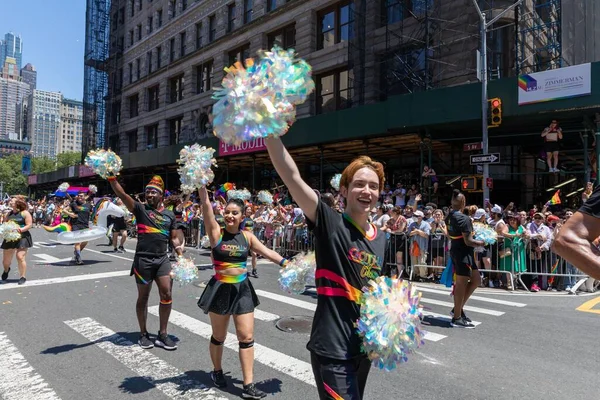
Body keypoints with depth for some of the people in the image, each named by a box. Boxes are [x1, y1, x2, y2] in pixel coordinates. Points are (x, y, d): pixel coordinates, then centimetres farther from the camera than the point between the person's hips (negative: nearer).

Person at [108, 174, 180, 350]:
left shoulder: (170, 215, 9)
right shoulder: (140, 209, -1)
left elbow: (174, 238, 14)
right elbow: (121, 194, -16)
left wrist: (181, 257, 6)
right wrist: (112, 178, -31)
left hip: (162, 259, 3)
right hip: (143, 259, -3)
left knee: (166, 295, 0)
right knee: (143, 297, 8)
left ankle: (162, 334, 14)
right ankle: (143, 334, 24)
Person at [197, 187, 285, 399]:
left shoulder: (247, 236, 2)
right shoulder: (216, 233, -7)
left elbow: (267, 252, 0)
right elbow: (206, 206, -17)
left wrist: (287, 263, -11)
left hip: (242, 290, 3)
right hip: (220, 290, -2)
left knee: (247, 337, 3)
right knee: (219, 336, 14)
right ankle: (217, 371, 41)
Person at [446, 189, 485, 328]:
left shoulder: (449, 217, 7)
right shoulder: (464, 219, -19)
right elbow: (468, 241, -21)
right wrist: (481, 243, -5)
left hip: (455, 250, 9)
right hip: (463, 253, -9)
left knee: (476, 280, 18)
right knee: (461, 284, 0)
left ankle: (457, 309, 21)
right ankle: (457, 318, 10)